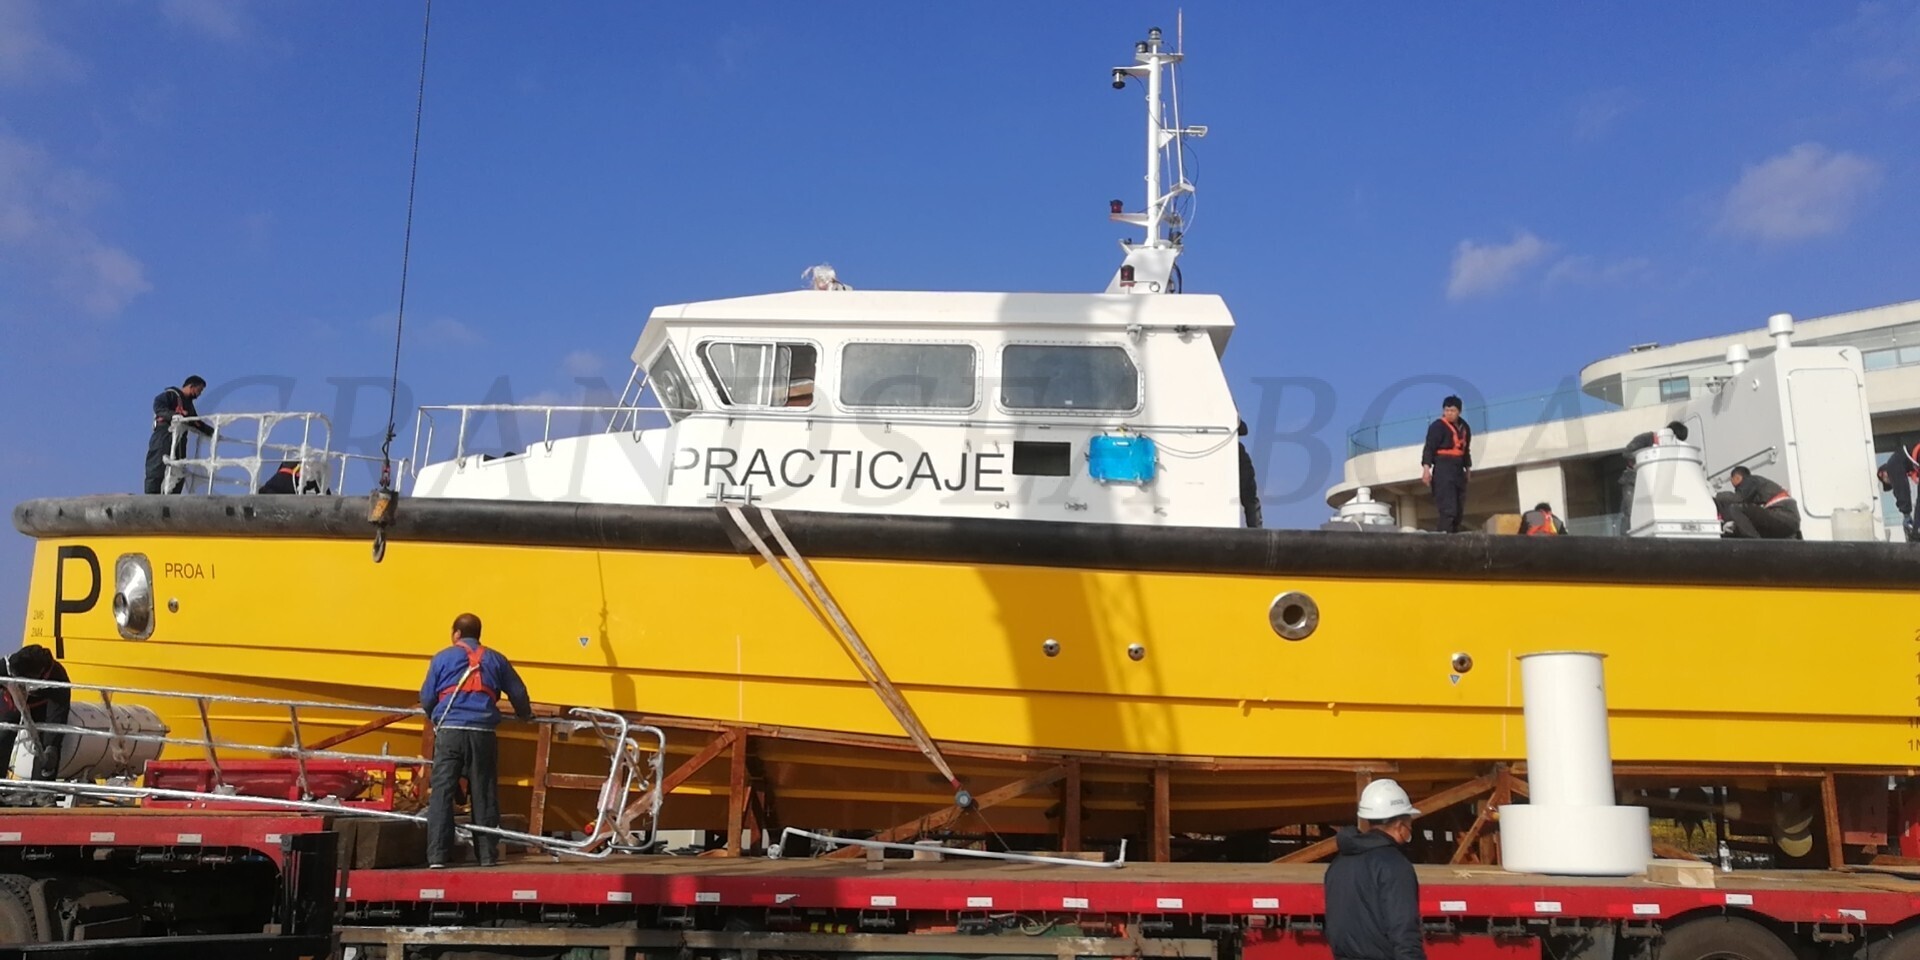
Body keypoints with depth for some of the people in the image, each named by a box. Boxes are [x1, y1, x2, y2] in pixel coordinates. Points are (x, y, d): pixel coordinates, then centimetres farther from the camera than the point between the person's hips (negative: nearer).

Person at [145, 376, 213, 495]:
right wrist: (172, 415, -34)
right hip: (163, 440, -9)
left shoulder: (188, 403, 26)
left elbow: (196, 423, 31)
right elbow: (158, 406, -18)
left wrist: (211, 432, 22)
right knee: (156, 472, -11)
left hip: (178, 443, 9)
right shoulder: (170, 394, -1)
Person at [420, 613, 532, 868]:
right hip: (482, 733, 2)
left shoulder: (442, 657, 9)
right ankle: (487, 855, 8)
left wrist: (434, 718, 32)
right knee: (483, 795, 6)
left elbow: (426, 698, 10)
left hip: (449, 731, -1)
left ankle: (437, 855, -5)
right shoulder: (495, 659, 14)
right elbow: (518, 693, 17)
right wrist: (525, 715, 37)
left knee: (441, 792, 0)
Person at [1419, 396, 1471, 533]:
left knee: (1459, 509, 7)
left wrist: (1468, 468, 25)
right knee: (1448, 507, -17)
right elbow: (1429, 448, -14)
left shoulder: (1464, 428, 15)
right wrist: (1426, 468, -23)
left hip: (1458, 470, 8)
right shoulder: (1438, 426, -8)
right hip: (1443, 469, -8)